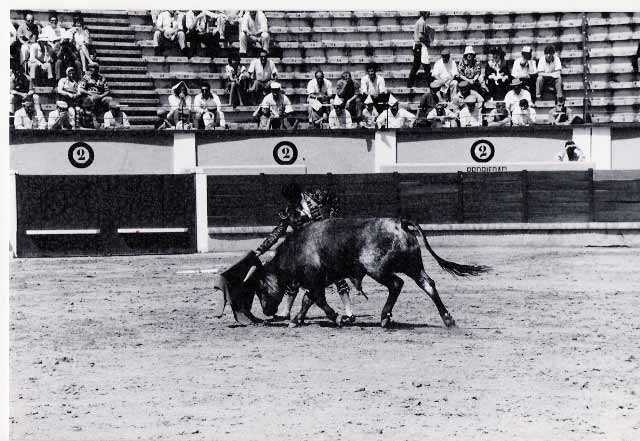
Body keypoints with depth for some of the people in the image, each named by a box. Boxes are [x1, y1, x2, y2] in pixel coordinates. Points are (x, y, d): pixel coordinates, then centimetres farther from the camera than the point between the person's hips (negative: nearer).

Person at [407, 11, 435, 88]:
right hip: (421, 45, -10)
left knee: (415, 66, 13)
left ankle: (410, 84, 15)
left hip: (416, 45, 10)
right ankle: (430, 83, -5)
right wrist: (428, 41, -11)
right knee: (426, 66, -6)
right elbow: (420, 36, -22)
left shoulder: (418, 22, 16)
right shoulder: (422, 22, -14)